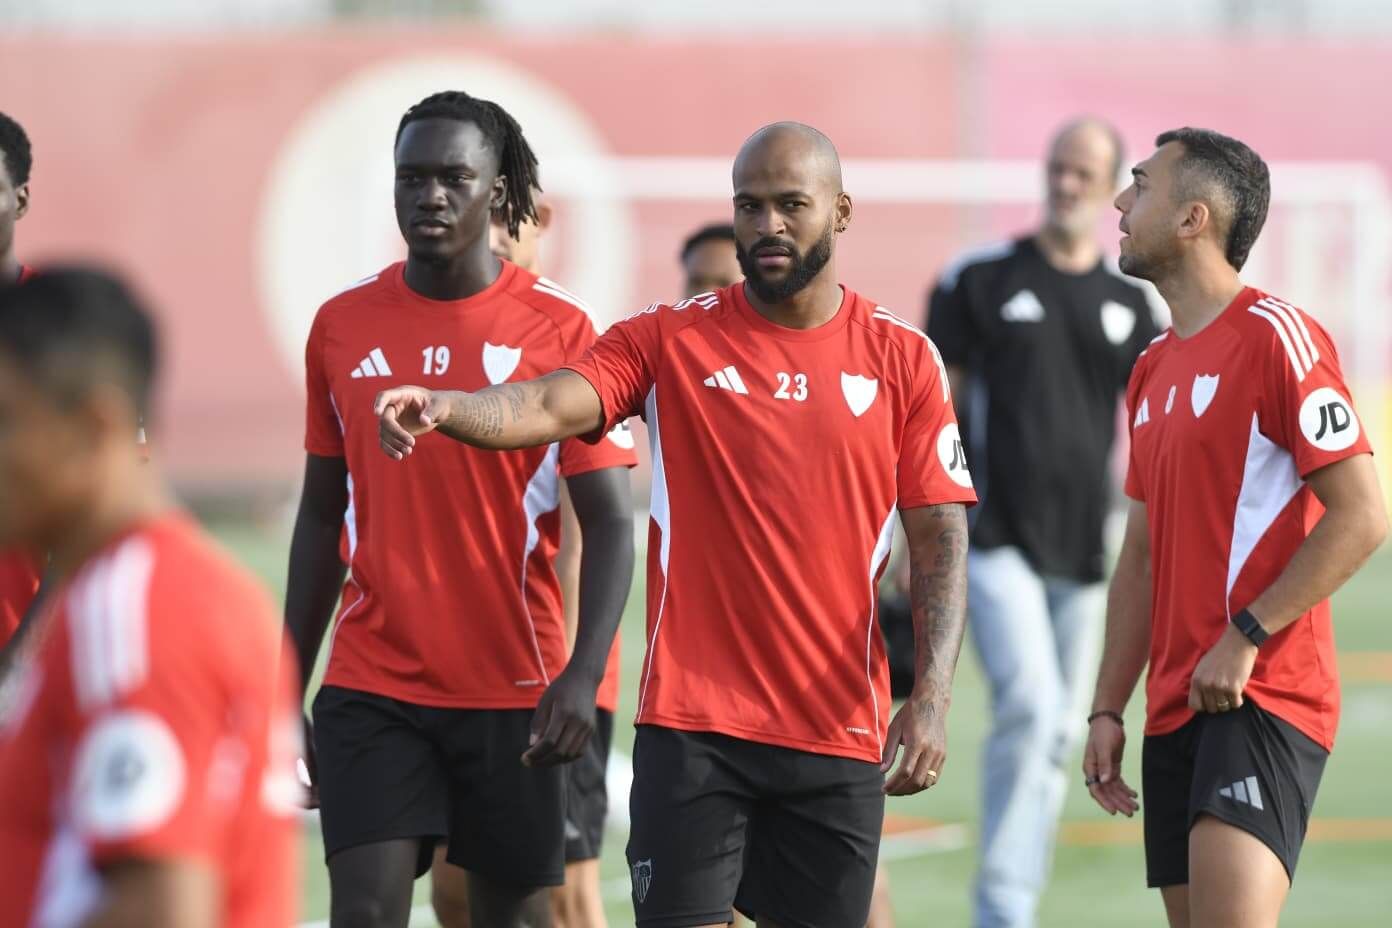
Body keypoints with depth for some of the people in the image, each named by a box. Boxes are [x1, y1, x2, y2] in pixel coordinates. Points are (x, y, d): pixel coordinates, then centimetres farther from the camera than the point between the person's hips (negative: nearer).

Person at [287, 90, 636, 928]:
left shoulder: (559, 329, -4)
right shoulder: (343, 325, 5)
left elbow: (610, 521, -6)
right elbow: (322, 517, 13)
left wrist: (583, 672, -20)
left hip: (514, 694, -1)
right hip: (372, 690, 2)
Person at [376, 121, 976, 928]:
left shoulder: (902, 359, 4)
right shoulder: (670, 339, 1)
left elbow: (942, 542, 2)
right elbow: (548, 407, -15)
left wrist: (933, 698, -9)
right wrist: (442, 406, -37)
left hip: (839, 733, 1)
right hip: (693, 721, -1)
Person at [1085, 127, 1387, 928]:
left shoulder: (1276, 336, -8)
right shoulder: (1154, 370, 18)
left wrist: (1245, 637, -18)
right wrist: (1109, 709, 17)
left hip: (1263, 697, -9)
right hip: (1176, 707, 9)